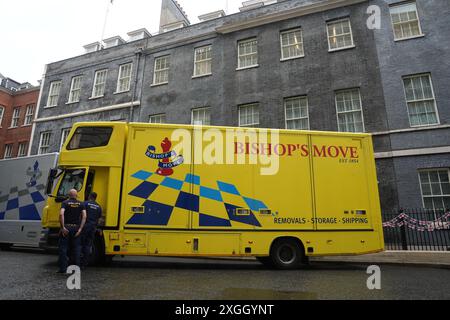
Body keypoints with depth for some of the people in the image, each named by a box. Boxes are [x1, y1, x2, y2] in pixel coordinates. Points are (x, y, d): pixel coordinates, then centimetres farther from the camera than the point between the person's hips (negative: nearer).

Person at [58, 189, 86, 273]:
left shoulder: (65, 203, 2)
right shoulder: (81, 204, 7)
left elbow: (61, 214, -16)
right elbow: (84, 216, -7)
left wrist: (63, 227, -14)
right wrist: (80, 229, -8)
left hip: (66, 227, -2)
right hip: (76, 228, 2)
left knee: (63, 248, 7)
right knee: (76, 248, 9)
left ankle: (63, 268, 8)